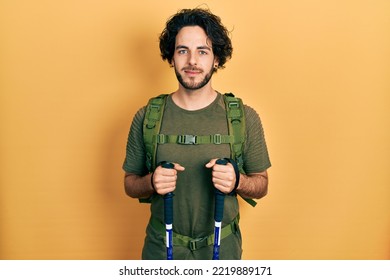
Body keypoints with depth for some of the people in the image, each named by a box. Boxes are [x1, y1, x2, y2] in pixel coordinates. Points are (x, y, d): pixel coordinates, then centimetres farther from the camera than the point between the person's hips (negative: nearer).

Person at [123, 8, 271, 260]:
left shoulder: (245, 118, -9)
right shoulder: (147, 117, -8)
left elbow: (261, 185, -1)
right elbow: (130, 184, 0)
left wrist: (237, 181, -22)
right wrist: (151, 182, -21)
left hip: (223, 247, 0)